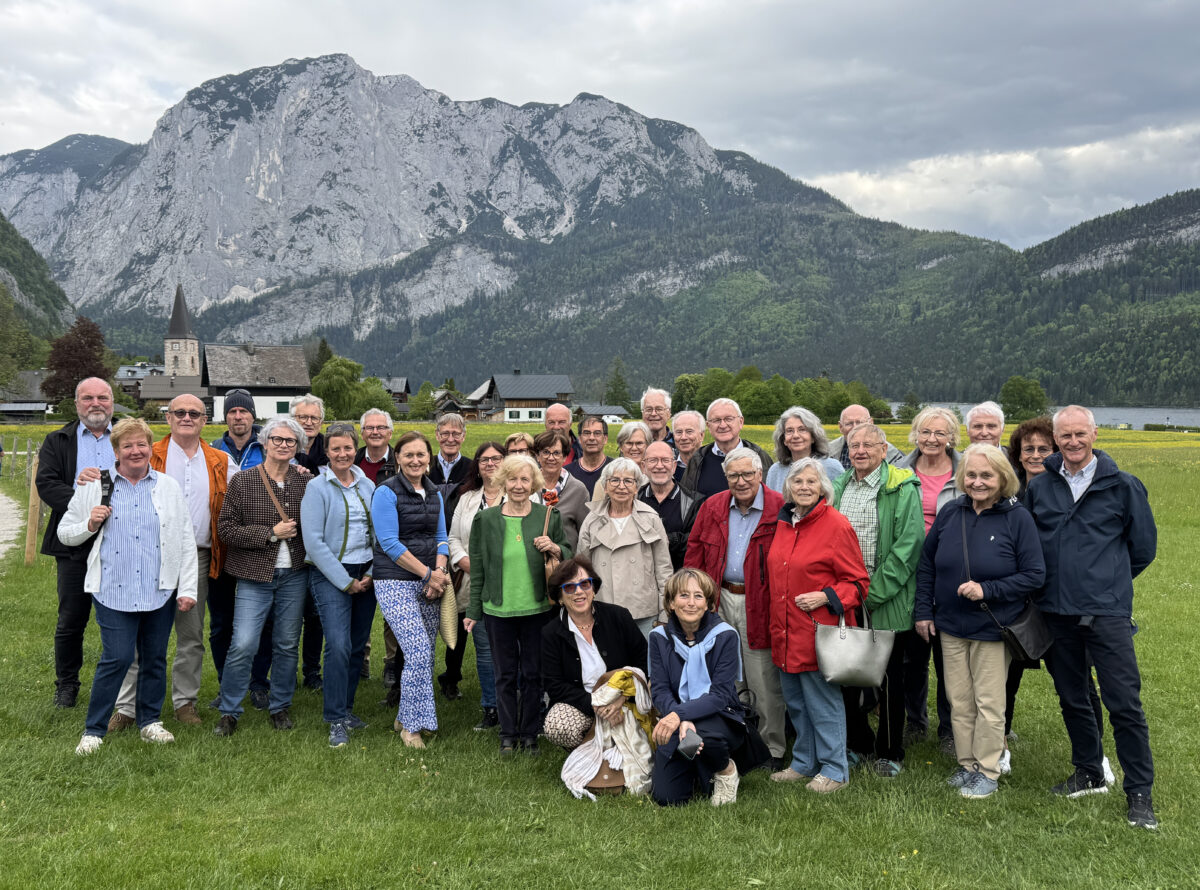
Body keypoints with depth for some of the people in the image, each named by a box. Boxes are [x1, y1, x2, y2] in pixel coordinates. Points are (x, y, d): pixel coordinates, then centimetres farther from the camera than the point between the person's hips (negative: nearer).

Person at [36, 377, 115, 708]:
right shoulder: (57, 442, 9)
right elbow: (46, 484, -6)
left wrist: (97, 481, -18)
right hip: (75, 544, 0)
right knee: (71, 621, 9)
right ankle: (66, 685, 26)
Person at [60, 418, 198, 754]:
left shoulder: (169, 487, 8)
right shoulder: (95, 487, 5)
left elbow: (186, 541, 8)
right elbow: (64, 533, 11)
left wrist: (188, 588, 3)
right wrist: (90, 525, -10)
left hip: (160, 590, 2)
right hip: (114, 590, -2)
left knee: (155, 658, 9)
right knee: (117, 658, -7)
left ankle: (150, 721, 25)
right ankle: (93, 730, 9)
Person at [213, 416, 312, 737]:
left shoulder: (306, 482, 3)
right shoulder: (242, 481, -2)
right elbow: (226, 528, -5)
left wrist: (299, 530, -9)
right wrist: (270, 533, -12)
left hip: (294, 575, 2)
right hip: (254, 576, -2)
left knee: (287, 645, 10)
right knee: (243, 646, -7)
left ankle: (280, 706, 27)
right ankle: (229, 712, 10)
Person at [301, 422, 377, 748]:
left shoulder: (367, 486, 8)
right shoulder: (317, 487, -6)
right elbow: (314, 541, -11)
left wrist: (372, 573, 0)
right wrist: (346, 581, -12)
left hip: (366, 575, 5)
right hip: (330, 574, -5)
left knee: (358, 645, 8)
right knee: (338, 645, -15)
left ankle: (345, 709, 24)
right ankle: (336, 720, -5)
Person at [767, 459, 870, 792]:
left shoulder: (836, 525, -10)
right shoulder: (783, 524, 10)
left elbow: (857, 582, -8)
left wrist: (826, 597, -21)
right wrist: (776, 623, 15)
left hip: (818, 632, -7)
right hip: (785, 633, 7)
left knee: (823, 702, 2)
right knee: (795, 702, 17)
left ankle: (833, 770, 17)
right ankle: (804, 763, 32)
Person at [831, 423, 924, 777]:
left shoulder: (902, 489, -7)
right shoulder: (838, 487, 11)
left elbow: (908, 545, -13)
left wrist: (874, 593, -16)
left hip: (886, 603, -5)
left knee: (889, 678, 6)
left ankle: (889, 753, 20)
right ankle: (858, 743, 29)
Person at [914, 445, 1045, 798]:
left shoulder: (1018, 518, -10)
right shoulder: (950, 514, 2)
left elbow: (1034, 575, -10)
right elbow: (926, 564, 11)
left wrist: (987, 590, -19)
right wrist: (923, 610, 7)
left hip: (993, 628, -4)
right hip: (950, 626, 4)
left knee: (989, 703, 6)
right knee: (959, 702, 12)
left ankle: (987, 771, 21)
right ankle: (967, 765, 27)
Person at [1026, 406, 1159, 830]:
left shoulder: (1123, 487, -2)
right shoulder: (1038, 488, 5)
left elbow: (1143, 547, 6)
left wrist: (1109, 582, 10)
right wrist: (1058, 580, 8)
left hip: (1107, 614, -3)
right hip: (1056, 612, 3)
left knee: (1124, 703, -4)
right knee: (1072, 699, 14)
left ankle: (1139, 794, 8)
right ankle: (1089, 774, 31)